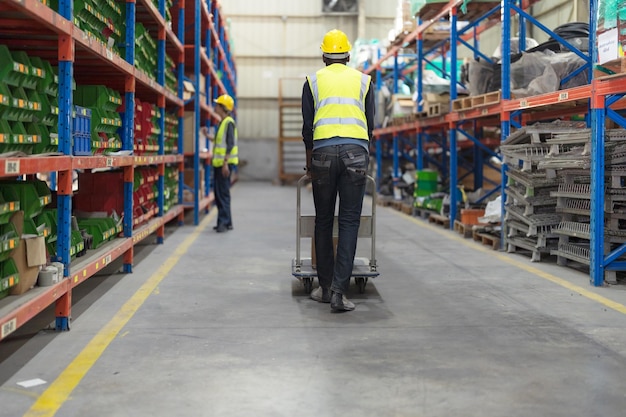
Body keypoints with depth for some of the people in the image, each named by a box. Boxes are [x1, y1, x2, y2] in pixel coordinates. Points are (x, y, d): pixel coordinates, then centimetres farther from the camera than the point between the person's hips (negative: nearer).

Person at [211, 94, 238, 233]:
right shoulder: (222, 122, 17)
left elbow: (230, 144, -19)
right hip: (219, 163, 10)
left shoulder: (229, 123, -12)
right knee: (218, 192, 11)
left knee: (223, 193, -10)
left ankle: (224, 222, -8)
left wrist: (225, 163, -23)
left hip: (225, 163, -10)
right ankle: (226, 221, 17)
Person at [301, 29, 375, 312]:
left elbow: (307, 126, 10)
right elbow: (370, 123, 14)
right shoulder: (363, 81, 15)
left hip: (323, 151, 0)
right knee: (349, 221, -2)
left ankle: (325, 287, 15)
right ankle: (339, 291, -10)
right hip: (356, 151, 0)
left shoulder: (313, 81, 13)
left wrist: (309, 159, 22)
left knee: (323, 221, 10)